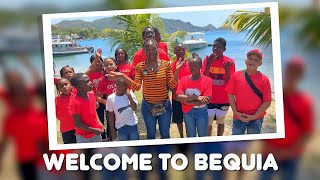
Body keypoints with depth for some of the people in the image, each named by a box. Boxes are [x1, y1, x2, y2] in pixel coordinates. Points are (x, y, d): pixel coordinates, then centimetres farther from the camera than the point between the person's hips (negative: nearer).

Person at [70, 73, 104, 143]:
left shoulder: (91, 95, -3)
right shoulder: (75, 102, -24)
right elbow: (77, 124, -21)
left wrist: (99, 123, 3)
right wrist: (94, 130, -19)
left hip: (96, 133, 7)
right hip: (84, 137, -7)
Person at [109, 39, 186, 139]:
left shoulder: (166, 65, -5)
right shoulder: (140, 67, -5)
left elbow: (172, 85, -8)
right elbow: (136, 86, -12)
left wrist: (177, 70, -22)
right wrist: (122, 76, -22)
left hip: (164, 105, 0)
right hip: (148, 106, 0)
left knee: (165, 135, 10)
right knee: (151, 135, 14)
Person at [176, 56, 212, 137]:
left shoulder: (207, 80, -13)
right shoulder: (183, 80, -5)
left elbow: (206, 100, -19)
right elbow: (179, 97, -15)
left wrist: (188, 101, -18)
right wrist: (196, 97, -24)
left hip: (201, 112, -2)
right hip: (187, 112, 2)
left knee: (203, 136, 10)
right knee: (191, 136, 17)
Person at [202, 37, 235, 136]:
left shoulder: (229, 62, -8)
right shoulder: (207, 59, -5)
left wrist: (227, 69, -26)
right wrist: (208, 64, -23)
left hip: (224, 99, 0)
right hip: (209, 98, 0)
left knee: (220, 121, 15)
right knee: (208, 122, 5)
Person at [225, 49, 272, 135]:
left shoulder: (264, 79, -7)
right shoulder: (236, 75, -4)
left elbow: (267, 101, -7)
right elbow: (230, 95, 0)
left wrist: (254, 116, -12)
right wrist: (236, 112, -8)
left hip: (256, 118, -1)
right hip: (239, 117, 1)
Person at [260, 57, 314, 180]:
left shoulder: (305, 101, -6)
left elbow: (307, 132, -5)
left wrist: (289, 151, -11)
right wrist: (266, 145, -7)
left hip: (291, 156, -1)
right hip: (269, 153, 1)